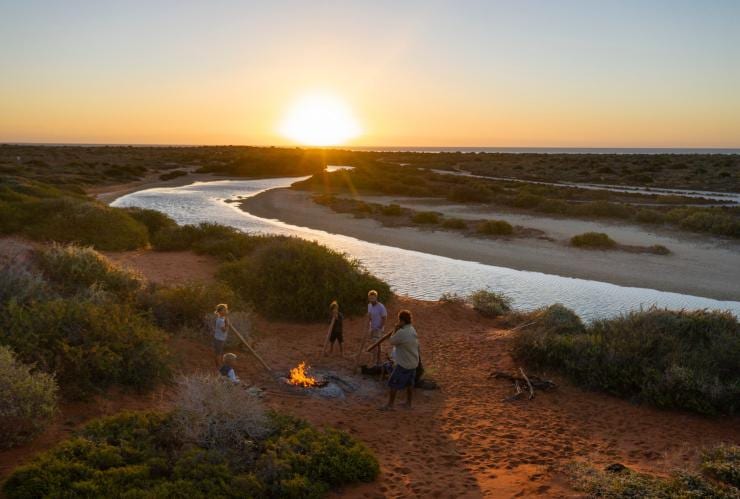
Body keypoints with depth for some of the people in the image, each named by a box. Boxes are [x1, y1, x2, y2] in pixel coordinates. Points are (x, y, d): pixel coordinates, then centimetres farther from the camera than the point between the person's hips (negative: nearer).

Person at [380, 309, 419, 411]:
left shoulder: (401, 332, -25)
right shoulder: (413, 330, 2)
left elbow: (391, 341, -13)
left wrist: (395, 330, -3)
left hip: (403, 364, -8)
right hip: (413, 363, 8)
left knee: (393, 384, 3)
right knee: (409, 383, 20)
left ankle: (389, 405, 10)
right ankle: (408, 403, 30)